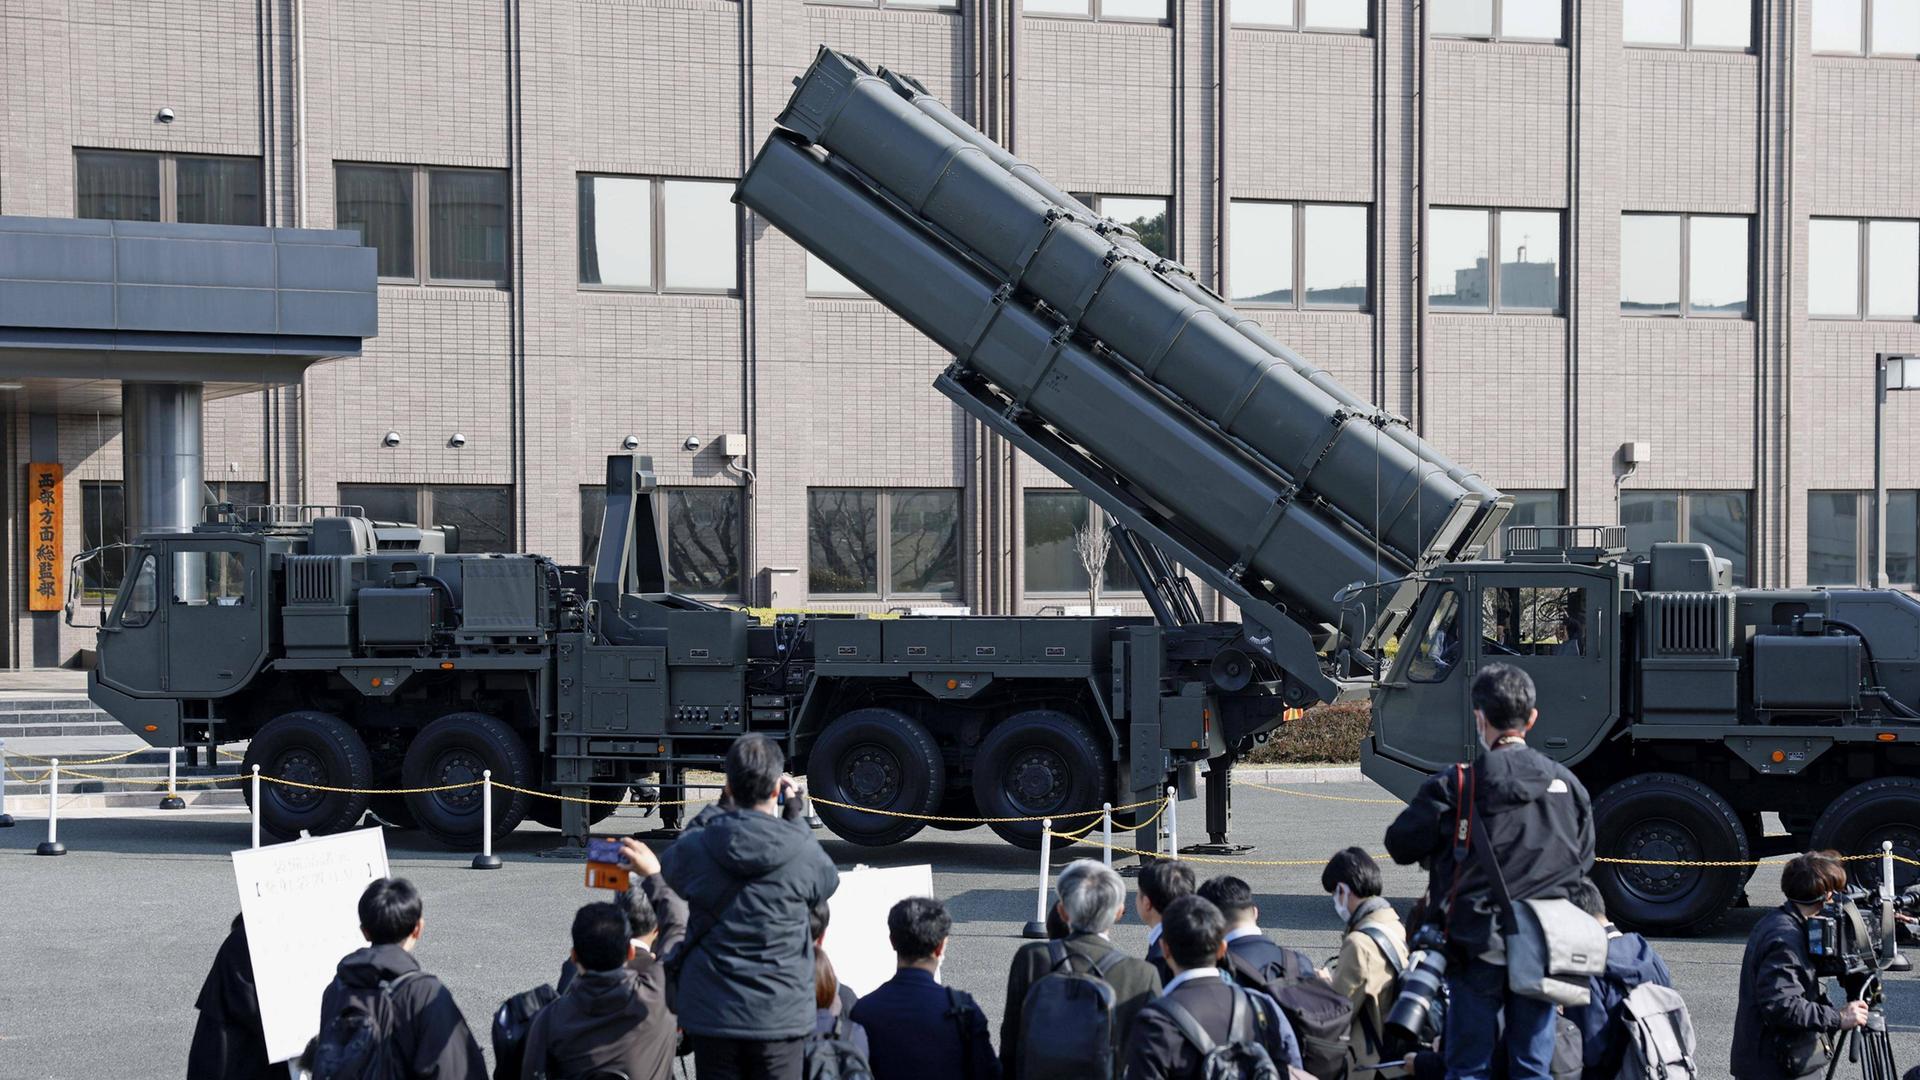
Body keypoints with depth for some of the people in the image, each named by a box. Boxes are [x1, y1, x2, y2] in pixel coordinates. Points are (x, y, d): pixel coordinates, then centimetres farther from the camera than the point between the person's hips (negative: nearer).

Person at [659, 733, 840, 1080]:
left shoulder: (697, 848, -9)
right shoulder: (803, 853, -11)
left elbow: (668, 866, 15)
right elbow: (828, 882, 12)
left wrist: (715, 811, 17)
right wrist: (796, 816, 17)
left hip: (712, 1013, 1)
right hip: (780, 1014, -1)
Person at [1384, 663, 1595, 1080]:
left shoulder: (1456, 786, -11)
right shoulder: (1567, 784, 3)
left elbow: (1401, 845, -3)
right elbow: (1582, 861, 14)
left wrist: (1443, 852, 16)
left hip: (1479, 946, -3)